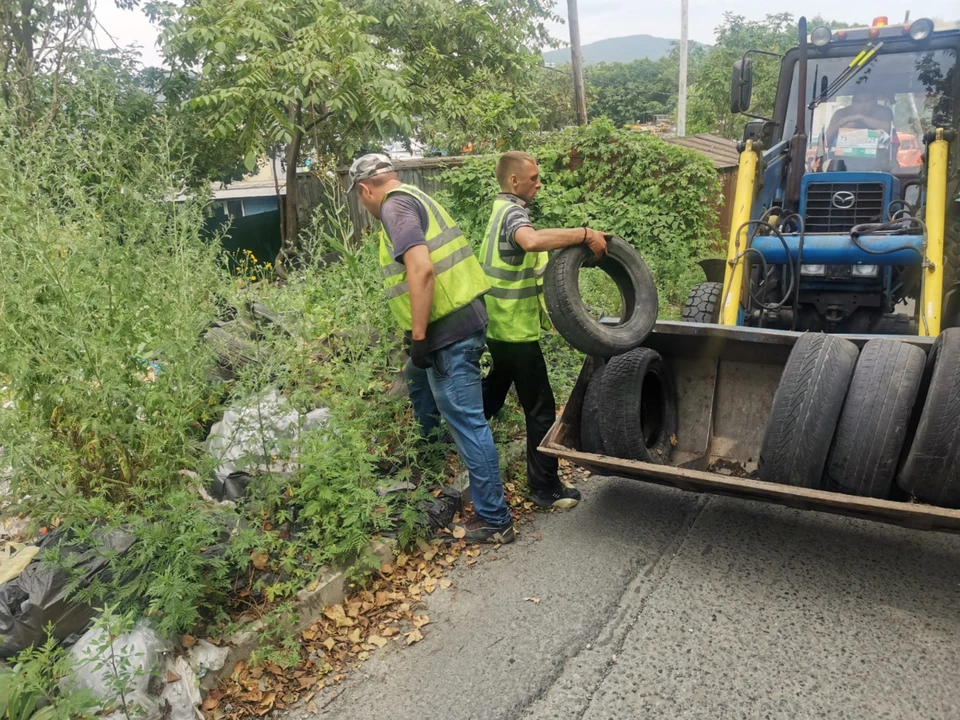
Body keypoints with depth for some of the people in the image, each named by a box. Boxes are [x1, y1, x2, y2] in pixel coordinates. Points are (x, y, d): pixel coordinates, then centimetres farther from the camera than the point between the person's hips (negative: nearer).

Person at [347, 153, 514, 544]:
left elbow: (421, 268, -25)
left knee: (466, 423, -4)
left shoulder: (396, 205, -11)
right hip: (462, 318, 11)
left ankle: (494, 521, 5)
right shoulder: (416, 198, 19)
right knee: (419, 385, 30)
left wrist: (418, 337, -21)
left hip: (448, 330, -11)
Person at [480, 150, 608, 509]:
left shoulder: (503, 209, 14)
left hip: (501, 325, 10)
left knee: (495, 390, 27)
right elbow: (532, 240, -43)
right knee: (541, 409, -3)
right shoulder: (512, 212, -19)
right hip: (516, 329, -10)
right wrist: (584, 234, -40)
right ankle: (545, 487, 6)